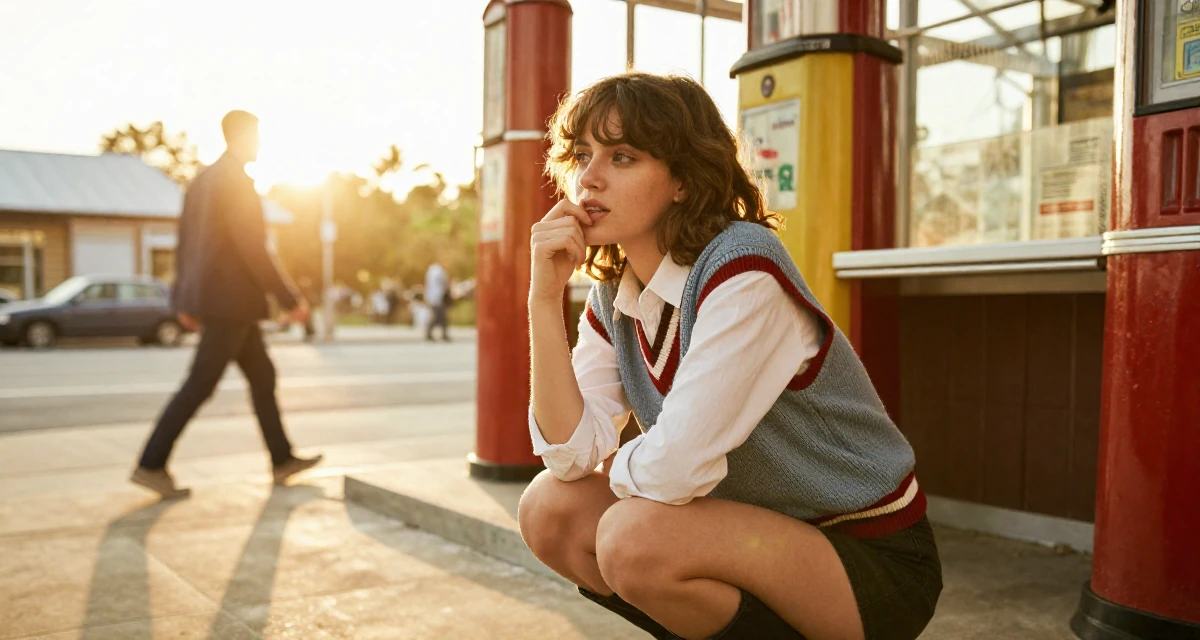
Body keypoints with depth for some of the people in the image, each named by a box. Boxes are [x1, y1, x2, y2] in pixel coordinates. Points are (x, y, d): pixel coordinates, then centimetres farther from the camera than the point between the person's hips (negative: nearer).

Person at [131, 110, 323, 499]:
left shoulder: (202, 180, 15)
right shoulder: (237, 182, -16)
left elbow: (185, 244, 17)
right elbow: (253, 250, -22)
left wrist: (187, 301, 22)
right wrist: (290, 300, -16)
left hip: (215, 298, 10)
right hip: (230, 301, -10)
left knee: (263, 376, 14)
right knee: (200, 386, -4)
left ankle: (283, 460, 19)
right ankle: (152, 465, 2)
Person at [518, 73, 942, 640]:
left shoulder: (743, 268, -25)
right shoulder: (611, 300, 0)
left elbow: (675, 467, -29)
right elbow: (571, 454, -10)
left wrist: (617, 466, -6)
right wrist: (544, 297, -15)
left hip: (873, 558, -7)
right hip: (762, 530, 7)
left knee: (634, 536, -28)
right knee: (549, 510, -5)